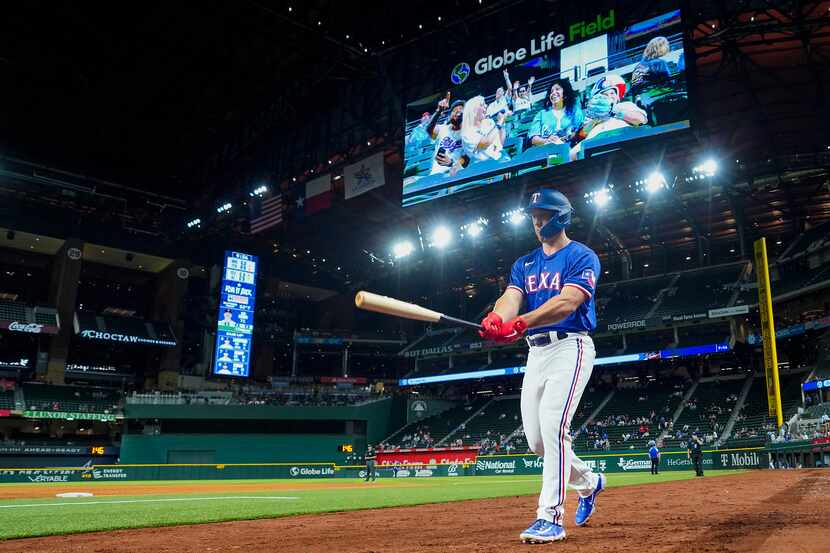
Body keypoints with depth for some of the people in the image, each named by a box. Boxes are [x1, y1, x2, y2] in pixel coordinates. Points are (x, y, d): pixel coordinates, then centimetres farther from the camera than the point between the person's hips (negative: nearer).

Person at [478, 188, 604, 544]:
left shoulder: (582, 257, -5)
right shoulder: (524, 264, 16)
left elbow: (567, 302, -22)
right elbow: (510, 297, -3)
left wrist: (520, 323, -37)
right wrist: (496, 319, -29)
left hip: (570, 347, -7)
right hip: (536, 352, 7)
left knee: (552, 428, -20)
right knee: (536, 440, 8)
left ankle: (551, 517, -13)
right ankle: (589, 482, 34)